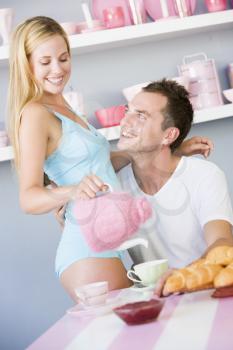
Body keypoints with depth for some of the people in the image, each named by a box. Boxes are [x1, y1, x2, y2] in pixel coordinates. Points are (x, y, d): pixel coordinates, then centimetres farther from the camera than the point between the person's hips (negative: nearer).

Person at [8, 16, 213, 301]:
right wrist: (72, 191, -39)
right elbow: (29, 199, -19)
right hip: (89, 248, -9)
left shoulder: (63, 111, 18)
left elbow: (100, 164, 21)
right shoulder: (35, 114, -10)